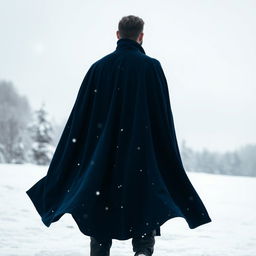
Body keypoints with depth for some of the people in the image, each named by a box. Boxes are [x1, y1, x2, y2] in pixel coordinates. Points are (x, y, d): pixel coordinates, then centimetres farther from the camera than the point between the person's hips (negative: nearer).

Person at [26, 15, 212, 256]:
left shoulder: (98, 67, 4)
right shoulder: (151, 66, -3)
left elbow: (79, 116, 5)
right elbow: (163, 116, -5)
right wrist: (168, 162, 1)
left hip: (100, 158, 2)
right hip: (141, 158, -2)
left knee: (101, 211, 10)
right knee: (145, 208, 5)